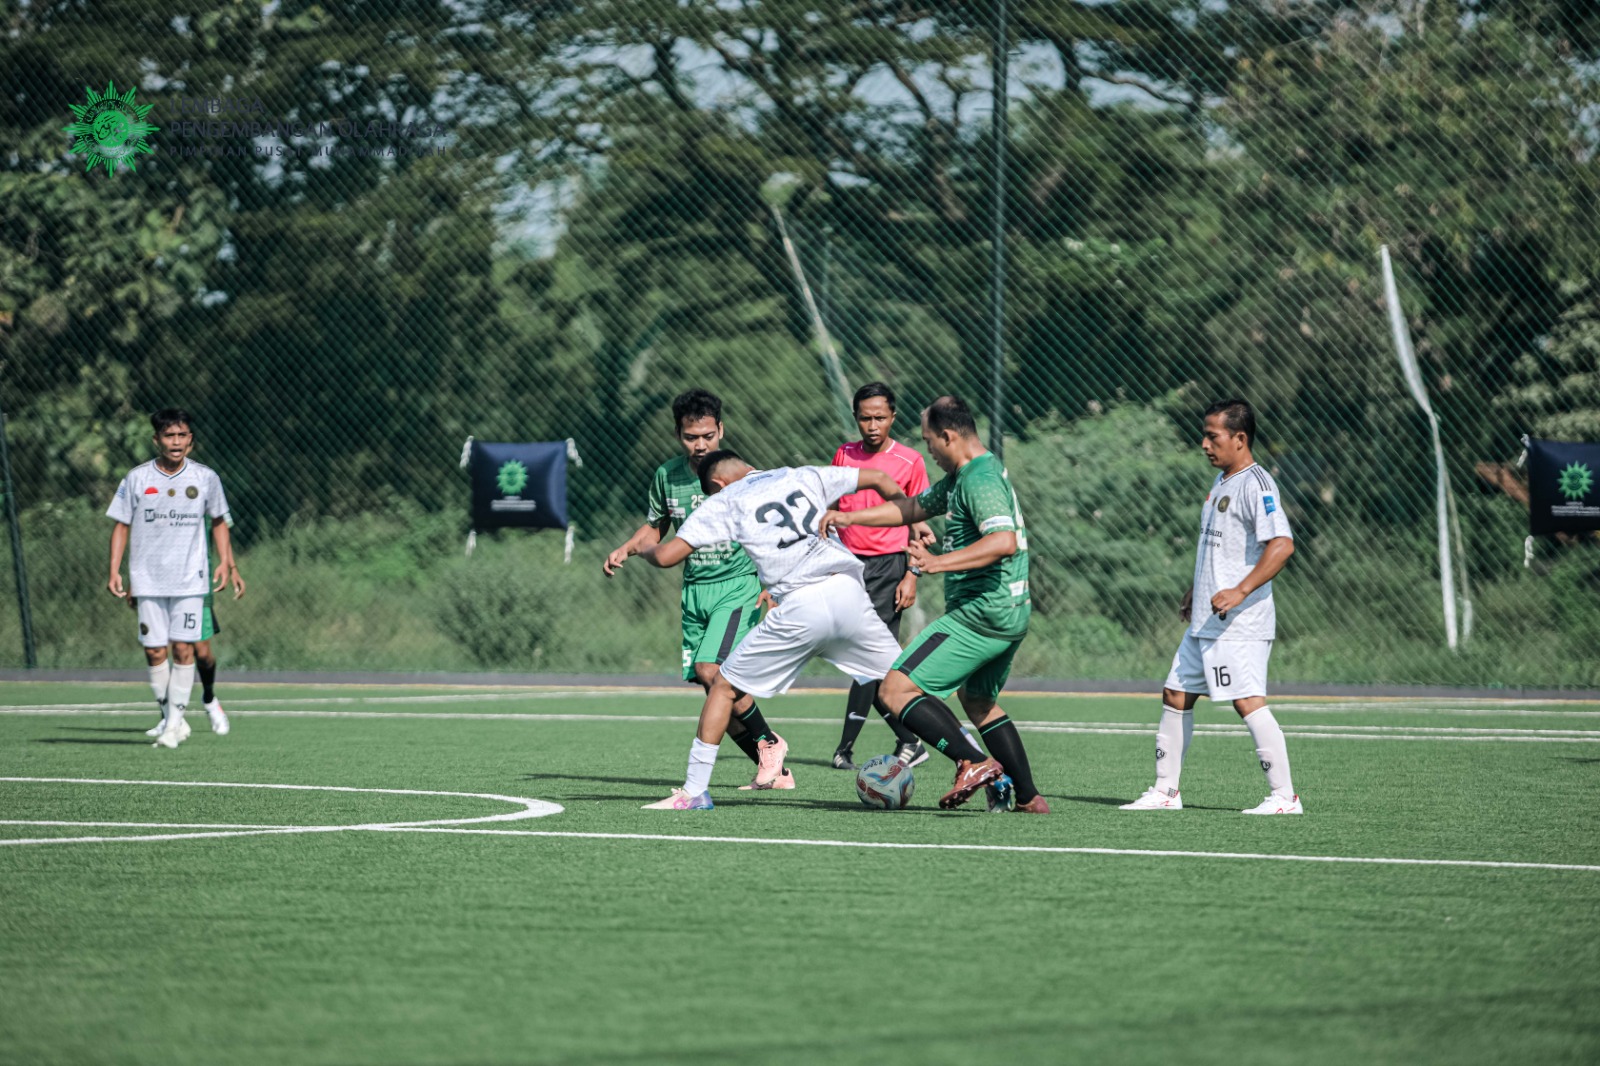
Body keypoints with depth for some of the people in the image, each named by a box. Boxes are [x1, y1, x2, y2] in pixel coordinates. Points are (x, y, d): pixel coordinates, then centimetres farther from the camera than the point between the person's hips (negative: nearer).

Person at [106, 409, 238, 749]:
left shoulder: (206, 478, 2)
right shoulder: (136, 479, 0)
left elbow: (218, 522, 15)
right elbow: (121, 526, 6)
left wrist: (225, 561, 4)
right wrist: (114, 571, -2)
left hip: (190, 579, 0)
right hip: (148, 578, 0)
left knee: (183, 648, -6)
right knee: (155, 651, -1)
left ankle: (175, 720, 0)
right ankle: (170, 719, 11)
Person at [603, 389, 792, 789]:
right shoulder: (667, 476, 4)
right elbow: (655, 529, 19)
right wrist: (626, 549, 1)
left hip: (738, 585, -5)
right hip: (694, 590, 5)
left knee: (710, 670, -23)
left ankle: (769, 742, -2)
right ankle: (775, 772, 15)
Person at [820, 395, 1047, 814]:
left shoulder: (981, 480, -17)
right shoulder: (964, 477, 16)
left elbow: (1004, 541, -31)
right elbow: (913, 508, 26)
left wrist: (939, 562, -37)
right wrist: (850, 517, 20)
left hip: (980, 615, -11)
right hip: (1012, 614, 11)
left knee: (896, 690, -14)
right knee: (978, 700, 30)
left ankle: (974, 763, -26)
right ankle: (1028, 797, 29)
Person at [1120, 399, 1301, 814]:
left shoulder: (1256, 485, -14)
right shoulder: (1222, 482, 17)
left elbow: (1282, 544, -26)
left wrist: (1240, 591, -31)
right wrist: (1196, 591, 28)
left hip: (1241, 621, -10)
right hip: (1205, 620, 10)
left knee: (1248, 700, -15)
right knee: (1176, 694, 12)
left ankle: (1284, 795, -12)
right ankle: (1165, 791, 20)